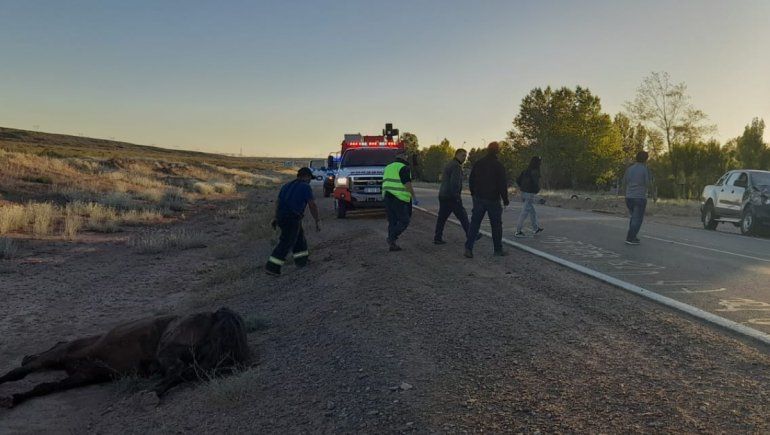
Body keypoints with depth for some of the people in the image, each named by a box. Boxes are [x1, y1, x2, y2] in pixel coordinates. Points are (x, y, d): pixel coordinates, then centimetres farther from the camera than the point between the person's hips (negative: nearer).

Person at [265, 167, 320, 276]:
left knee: (299, 236, 23)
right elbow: (312, 205, -10)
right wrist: (317, 221, -5)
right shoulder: (306, 187, -2)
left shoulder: (287, 186, 19)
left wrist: (276, 218, 29)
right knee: (286, 243, -4)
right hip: (292, 219, -8)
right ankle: (272, 267, -7)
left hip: (281, 217, 8)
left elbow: (278, 202, 21)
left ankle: (301, 260, 29)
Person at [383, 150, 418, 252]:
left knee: (392, 222, 10)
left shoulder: (389, 167, 17)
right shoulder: (404, 168, -7)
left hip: (387, 197, 8)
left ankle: (392, 245, 6)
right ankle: (392, 238, -14)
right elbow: (407, 183, -18)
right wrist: (414, 197, -15)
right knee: (404, 221, 1)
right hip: (400, 199, -8)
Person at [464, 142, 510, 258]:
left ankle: (468, 248, -7)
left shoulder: (478, 163, 5)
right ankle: (498, 249, 16)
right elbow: (502, 184, -11)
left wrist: (474, 194, 21)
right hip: (493, 199, -4)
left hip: (479, 198, 4)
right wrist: (505, 199, -2)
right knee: (496, 225, 9)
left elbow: (471, 180, 11)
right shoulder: (498, 166, -10)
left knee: (474, 223, 3)